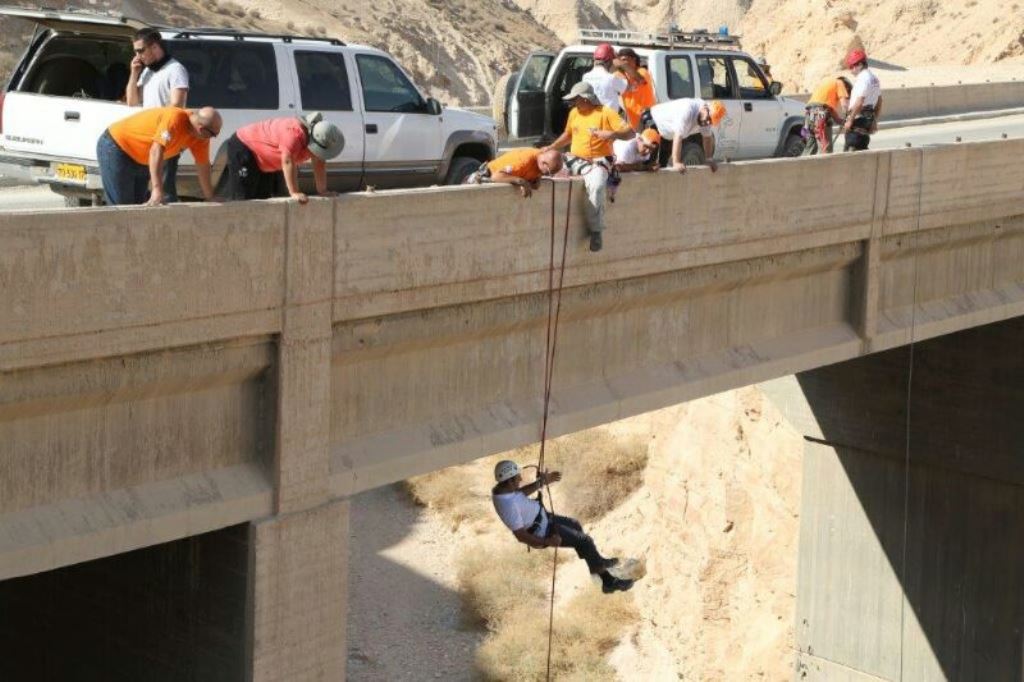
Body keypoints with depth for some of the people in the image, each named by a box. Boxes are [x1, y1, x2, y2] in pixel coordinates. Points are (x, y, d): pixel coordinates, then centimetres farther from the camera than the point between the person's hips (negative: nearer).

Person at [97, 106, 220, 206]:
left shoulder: (200, 136, -9)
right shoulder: (175, 118, -34)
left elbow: (203, 165, 2)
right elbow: (156, 151, -42)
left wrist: (210, 198, 5)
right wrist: (157, 191, -49)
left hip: (140, 160, 9)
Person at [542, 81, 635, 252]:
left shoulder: (605, 113, -6)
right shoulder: (574, 113, 13)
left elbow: (630, 133, -9)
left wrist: (613, 133, -26)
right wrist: (551, 147, 18)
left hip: (596, 162, -7)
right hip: (574, 159, 7)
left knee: (596, 186, -37)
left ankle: (595, 231, -25)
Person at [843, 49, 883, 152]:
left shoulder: (862, 79, -14)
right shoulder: (874, 79, 17)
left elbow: (859, 102, -21)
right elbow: (879, 103, 21)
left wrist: (849, 120, -19)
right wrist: (875, 121, 25)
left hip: (859, 118, -10)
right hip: (869, 119, 10)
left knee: (850, 149, -11)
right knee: (862, 149, 13)